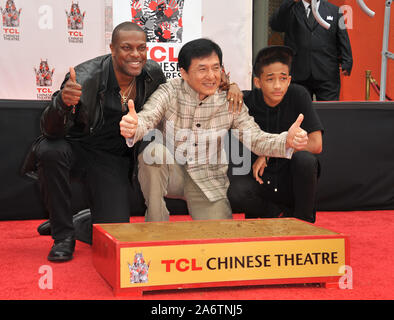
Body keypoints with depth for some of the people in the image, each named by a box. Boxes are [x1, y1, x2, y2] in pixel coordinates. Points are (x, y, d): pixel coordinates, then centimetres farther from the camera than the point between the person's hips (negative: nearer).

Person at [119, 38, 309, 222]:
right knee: (154, 150, -32)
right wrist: (132, 127, -52)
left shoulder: (229, 101, -5)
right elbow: (146, 119, -26)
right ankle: (156, 225, -17)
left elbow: (255, 138, -10)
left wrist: (287, 141, -31)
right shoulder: (169, 92, -11)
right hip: (170, 175, -1)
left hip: (208, 183, 1)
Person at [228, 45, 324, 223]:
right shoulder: (247, 101, -8)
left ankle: (304, 220, -7)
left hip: (294, 181, -1)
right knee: (233, 189, -30)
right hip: (262, 180, 1)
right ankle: (284, 214, -1)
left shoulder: (298, 95, -11)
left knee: (304, 158, -32)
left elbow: (315, 145, -16)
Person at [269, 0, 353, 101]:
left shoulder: (335, 11, 13)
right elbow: (274, 25, -10)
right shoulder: (290, 9, 10)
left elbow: (343, 41, 10)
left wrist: (346, 63, -5)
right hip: (298, 77, 0)